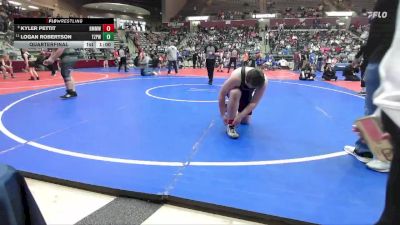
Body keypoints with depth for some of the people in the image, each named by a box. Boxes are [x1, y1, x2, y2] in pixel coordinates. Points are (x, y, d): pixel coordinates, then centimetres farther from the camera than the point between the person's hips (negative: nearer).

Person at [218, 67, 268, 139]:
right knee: (235, 93, -40)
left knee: (245, 121, 2)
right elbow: (222, 94, -34)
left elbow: (254, 103, -29)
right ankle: (230, 125, -28)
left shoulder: (264, 82, -34)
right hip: (234, 90, -3)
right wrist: (223, 115, -31)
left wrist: (240, 116, -36)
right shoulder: (236, 77, -42)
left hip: (247, 93, 3)